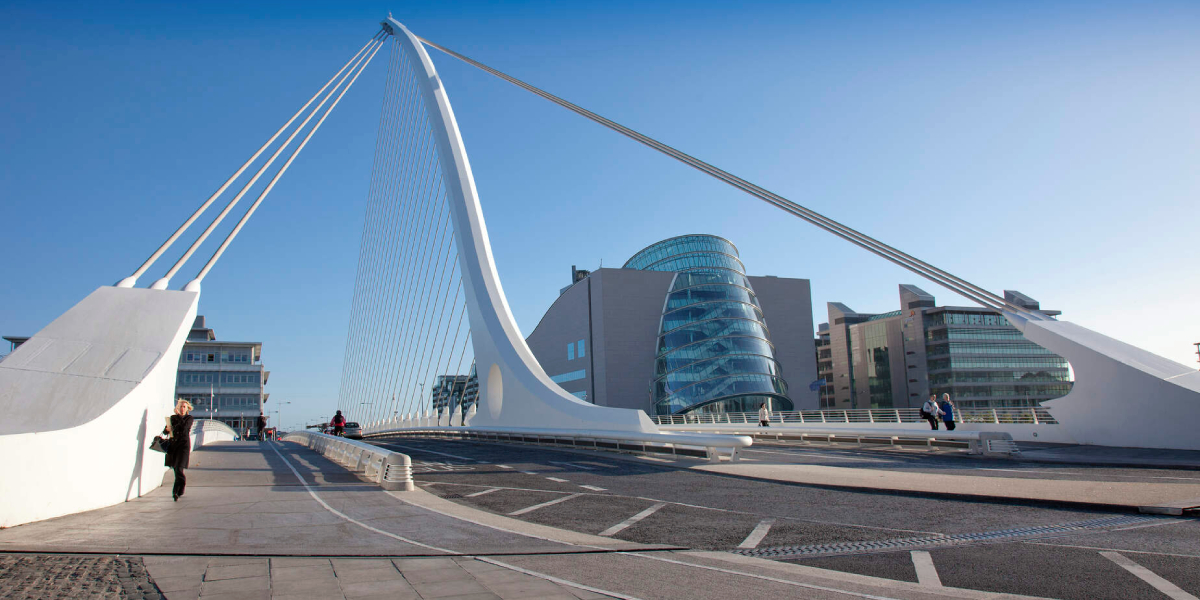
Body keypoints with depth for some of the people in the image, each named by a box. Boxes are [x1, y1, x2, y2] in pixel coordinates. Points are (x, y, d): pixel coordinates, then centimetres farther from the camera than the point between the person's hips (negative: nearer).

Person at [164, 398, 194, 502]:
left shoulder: (189, 418, 3)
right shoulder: (173, 417, 13)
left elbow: (184, 427, -16)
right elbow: (165, 431, 10)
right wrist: (167, 429, -12)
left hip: (183, 444, -4)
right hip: (173, 444, 4)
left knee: (179, 468, -16)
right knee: (176, 469, 9)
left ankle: (176, 492, -17)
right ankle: (180, 490, 27)